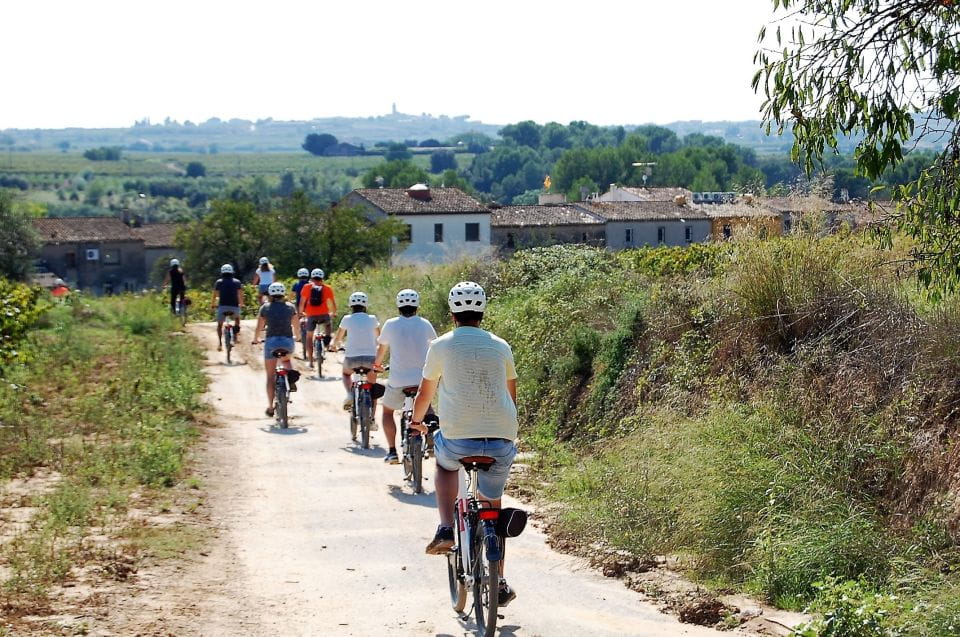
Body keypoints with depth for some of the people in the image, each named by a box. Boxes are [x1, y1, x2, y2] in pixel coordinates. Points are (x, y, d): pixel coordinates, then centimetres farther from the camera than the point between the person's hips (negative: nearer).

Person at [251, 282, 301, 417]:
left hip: (271, 341, -1)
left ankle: (270, 407, 7)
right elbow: (296, 326, 13)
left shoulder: (265, 307, 3)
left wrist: (255, 339, 25)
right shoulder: (290, 307, 6)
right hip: (288, 342, 1)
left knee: (270, 376, 8)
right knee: (286, 359, 35)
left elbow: (259, 327, 6)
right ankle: (291, 378, 6)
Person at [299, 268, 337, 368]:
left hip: (311, 315, 0)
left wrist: (301, 312, 19)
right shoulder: (327, 288, 5)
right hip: (324, 315, 0)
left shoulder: (307, 287, 4)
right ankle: (327, 339, 9)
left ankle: (310, 360, 9)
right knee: (328, 323, 35)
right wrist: (334, 313, 24)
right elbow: (333, 302, 8)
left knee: (309, 336, 14)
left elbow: (302, 301, 3)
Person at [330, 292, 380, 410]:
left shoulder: (347, 319, 6)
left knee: (346, 374, 32)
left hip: (352, 357, -1)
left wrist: (333, 345, 43)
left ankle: (349, 394, 4)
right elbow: (379, 336, 26)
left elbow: (338, 338, 20)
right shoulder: (372, 319, 9)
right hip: (370, 357, 1)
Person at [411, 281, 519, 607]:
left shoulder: (441, 346, 5)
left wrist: (416, 420, 36)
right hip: (501, 439, 2)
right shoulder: (501, 346, 12)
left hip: (458, 437, -2)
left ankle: (446, 530, 13)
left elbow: (425, 393, 15)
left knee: (444, 463, 33)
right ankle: (499, 583, 21)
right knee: (493, 507, 20)